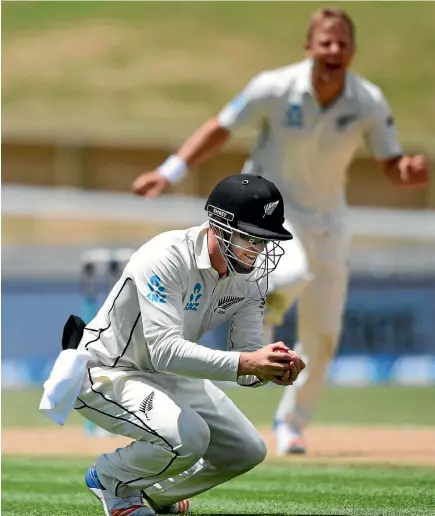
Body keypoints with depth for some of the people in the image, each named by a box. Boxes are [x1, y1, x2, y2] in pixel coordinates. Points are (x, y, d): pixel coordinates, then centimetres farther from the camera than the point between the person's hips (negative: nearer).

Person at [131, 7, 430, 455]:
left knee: (322, 337, 7)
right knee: (294, 272, -38)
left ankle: (290, 423, 30)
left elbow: (392, 168, -8)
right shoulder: (275, 88, -20)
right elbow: (220, 129, -11)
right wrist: (170, 172, -21)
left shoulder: (369, 102, -13)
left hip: (326, 218, 3)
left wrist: (409, 172, -33)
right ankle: (266, 299, -1)